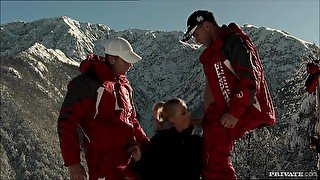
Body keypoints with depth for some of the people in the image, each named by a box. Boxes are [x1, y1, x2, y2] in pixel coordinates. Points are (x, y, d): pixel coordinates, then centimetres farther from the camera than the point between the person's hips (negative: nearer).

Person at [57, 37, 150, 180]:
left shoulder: (123, 84, 12)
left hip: (131, 158, 7)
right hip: (104, 163, -7)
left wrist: (146, 145, 11)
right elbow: (66, 122, -14)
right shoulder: (88, 83, -13)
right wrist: (72, 163, -15)